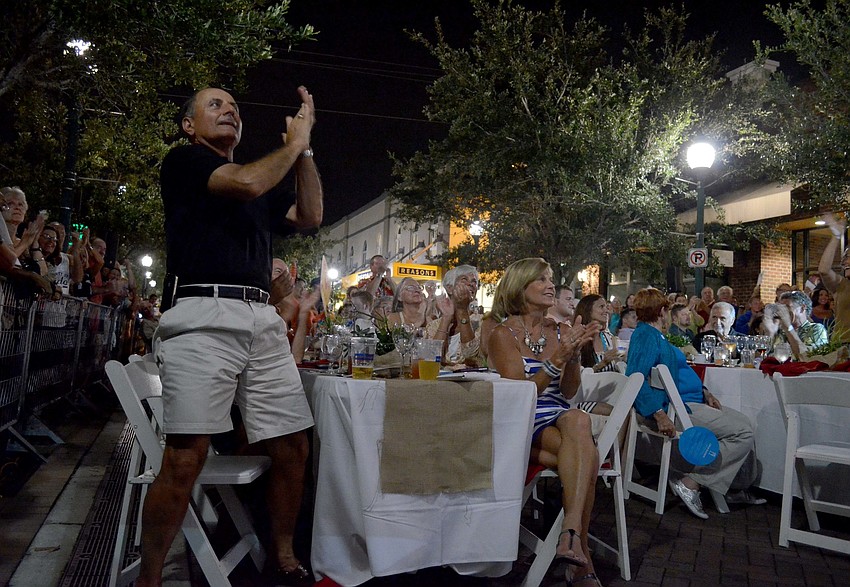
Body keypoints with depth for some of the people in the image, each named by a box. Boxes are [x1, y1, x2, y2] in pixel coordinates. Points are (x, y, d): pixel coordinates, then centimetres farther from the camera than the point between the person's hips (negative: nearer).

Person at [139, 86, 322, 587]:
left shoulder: (263, 189, 28)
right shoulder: (184, 161, 8)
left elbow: (310, 216, 19)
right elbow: (247, 183, -9)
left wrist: (304, 148, 15)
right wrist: (295, 141, 6)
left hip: (263, 319, 7)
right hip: (206, 314, -6)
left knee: (293, 447, 3)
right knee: (186, 458, -11)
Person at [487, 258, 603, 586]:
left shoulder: (560, 331, 13)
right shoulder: (504, 334, 0)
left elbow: (569, 392, 6)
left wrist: (575, 353, -11)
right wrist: (558, 358, -23)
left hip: (560, 419, 4)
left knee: (578, 420, -34)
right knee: (582, 452, -32)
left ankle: (572, 532, -41)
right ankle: (581, 549, -27)